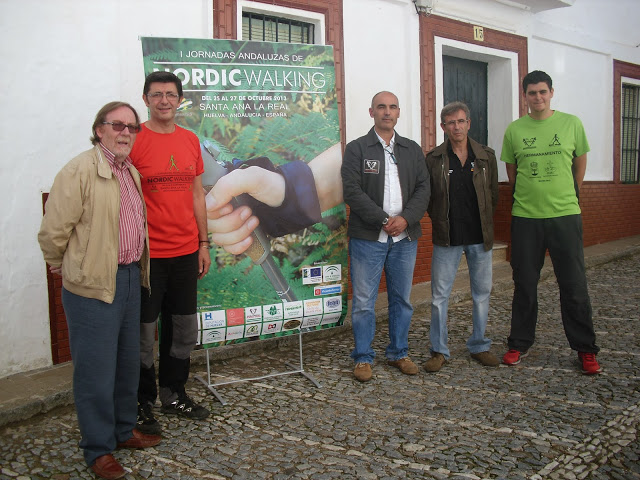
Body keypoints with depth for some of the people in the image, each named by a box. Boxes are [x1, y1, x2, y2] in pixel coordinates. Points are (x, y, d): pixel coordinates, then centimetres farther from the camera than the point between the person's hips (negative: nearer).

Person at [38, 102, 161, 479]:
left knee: (129, 360, 18)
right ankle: (98, 449, 16)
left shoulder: (132, 172, 12)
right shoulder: (80, 171, -14)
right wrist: (61, 265, 0)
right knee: (97, 368, 1)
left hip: (129, 279, 8)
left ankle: (125, 430, 35)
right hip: (93, 285, -8)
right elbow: (53, 230, -14)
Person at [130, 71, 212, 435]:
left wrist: (204, 243, 12)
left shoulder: (190, 140, 10)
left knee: (184, 330, 14)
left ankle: (174, 394, 31)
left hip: (185, 251, 6)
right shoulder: (133, 140, -7)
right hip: (146, 254, -5)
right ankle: (143, 402, 22)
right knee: (143, 333, 5)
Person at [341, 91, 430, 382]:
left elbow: (423, 189, 5)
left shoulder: (412, 150, 12)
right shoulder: (356, 149, 0)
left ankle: (398, 353, 27)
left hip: (405, 238, 4)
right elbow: (352, 191, -10)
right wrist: (384, 220, -16)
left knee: (401, 299, 12)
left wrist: (405, 218, -12)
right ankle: (363, 358, 14)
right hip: (368, 238, -4)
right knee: (363, 302, 1)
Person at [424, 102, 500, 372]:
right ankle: (439, 351, 12)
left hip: (481, 237, 2)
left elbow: (493, 195, 10)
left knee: (482, 293, 9)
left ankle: (479, 346, 24)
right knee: (440, 295, 1)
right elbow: (427, 197, 4)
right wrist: (441, 222, 1)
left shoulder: (486, 156, 5)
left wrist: (483, 223, 7)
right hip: (446, 238, -2)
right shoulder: (434, 159, 0)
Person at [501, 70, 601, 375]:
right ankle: (519, 344, 23)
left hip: (565, 215, 0)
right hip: (525, 217, 1)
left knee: (574, 285, 3)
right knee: (524, 285, 9)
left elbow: (580, 162, 14)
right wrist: (527, 196, 12)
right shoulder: (514, 130, 3)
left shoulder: (571, 123, 2)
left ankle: (585, 350, 17)